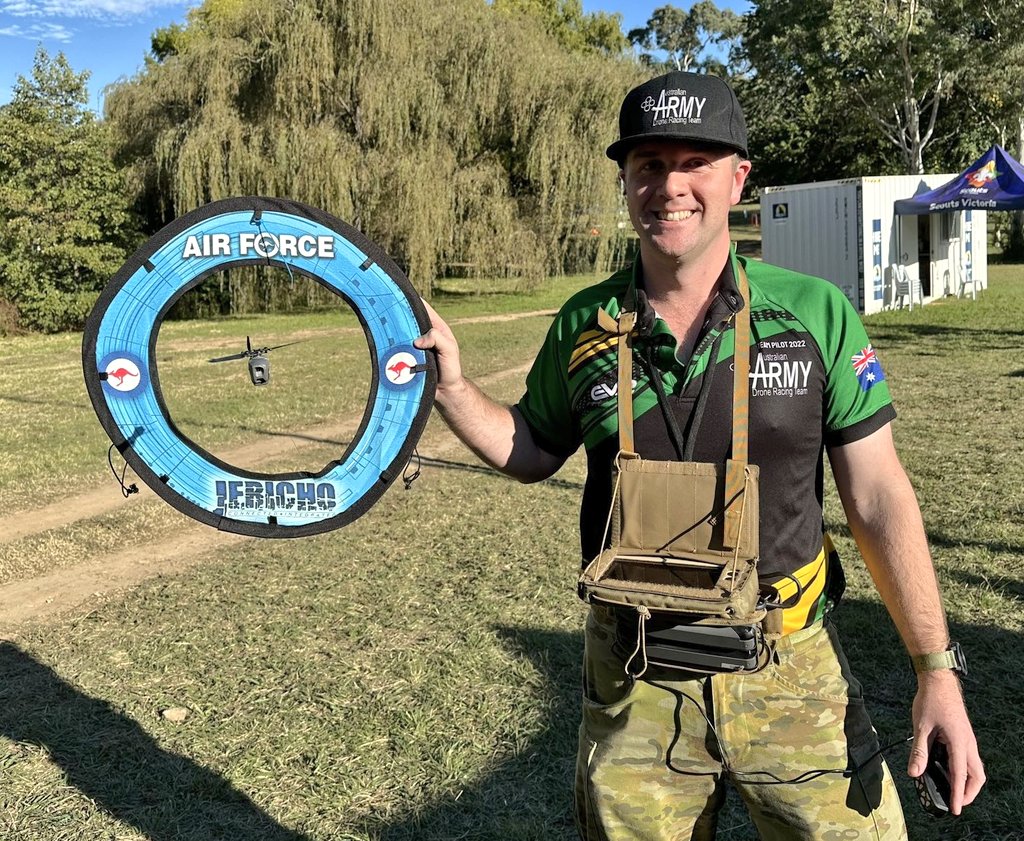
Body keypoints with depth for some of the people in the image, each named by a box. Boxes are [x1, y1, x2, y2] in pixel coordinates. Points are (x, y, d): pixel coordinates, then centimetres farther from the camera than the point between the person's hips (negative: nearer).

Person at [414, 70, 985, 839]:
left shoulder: (816, 312, -8)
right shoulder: (584, 324, -3)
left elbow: (878, 496, -4)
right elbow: (533, 454, 11)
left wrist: (937, 669, -5)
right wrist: (450, 384, -6)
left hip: (789, 674, -1)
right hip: (635, 685, 2)